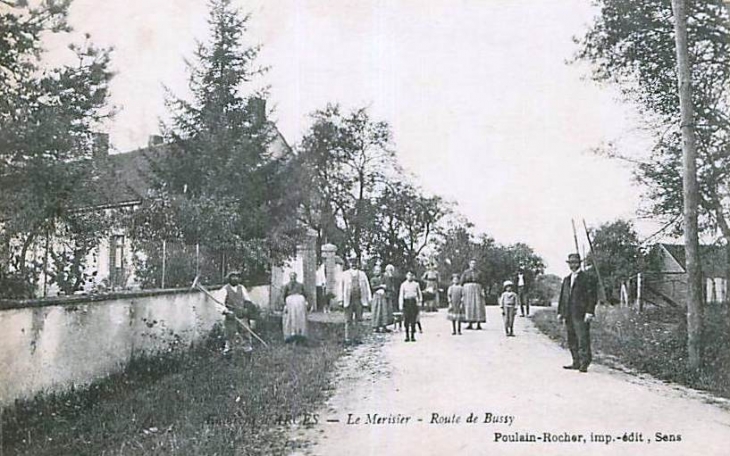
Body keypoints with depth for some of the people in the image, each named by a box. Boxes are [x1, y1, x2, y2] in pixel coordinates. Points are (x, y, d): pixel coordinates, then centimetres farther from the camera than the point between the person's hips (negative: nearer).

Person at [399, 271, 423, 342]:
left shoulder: (416, 284, 9)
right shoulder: (403, 284, 6)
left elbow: (419, 294, 16)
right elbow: (401, 295, 3)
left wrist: (420, 301, 7)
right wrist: (400, 305, -4)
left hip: (414, 302, 1)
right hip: (406, 302, 0)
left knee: (413, 320, 0)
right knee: (406, 320, -2)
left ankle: (413, 336, 7)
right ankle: (407, 336, 6)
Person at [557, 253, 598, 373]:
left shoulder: (587, 278, -1)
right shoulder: (566, 279, 20)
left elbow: (592, 296, -6)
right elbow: (562, 297, 23)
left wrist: (589, 312, -14)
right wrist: (560, 312, 16)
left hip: (581, 316, -7)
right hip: (569, 315, 7)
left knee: (583, 340, -9)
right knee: (572, 341, 8)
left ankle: (584, 364, -6)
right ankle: (576, 363, 14)